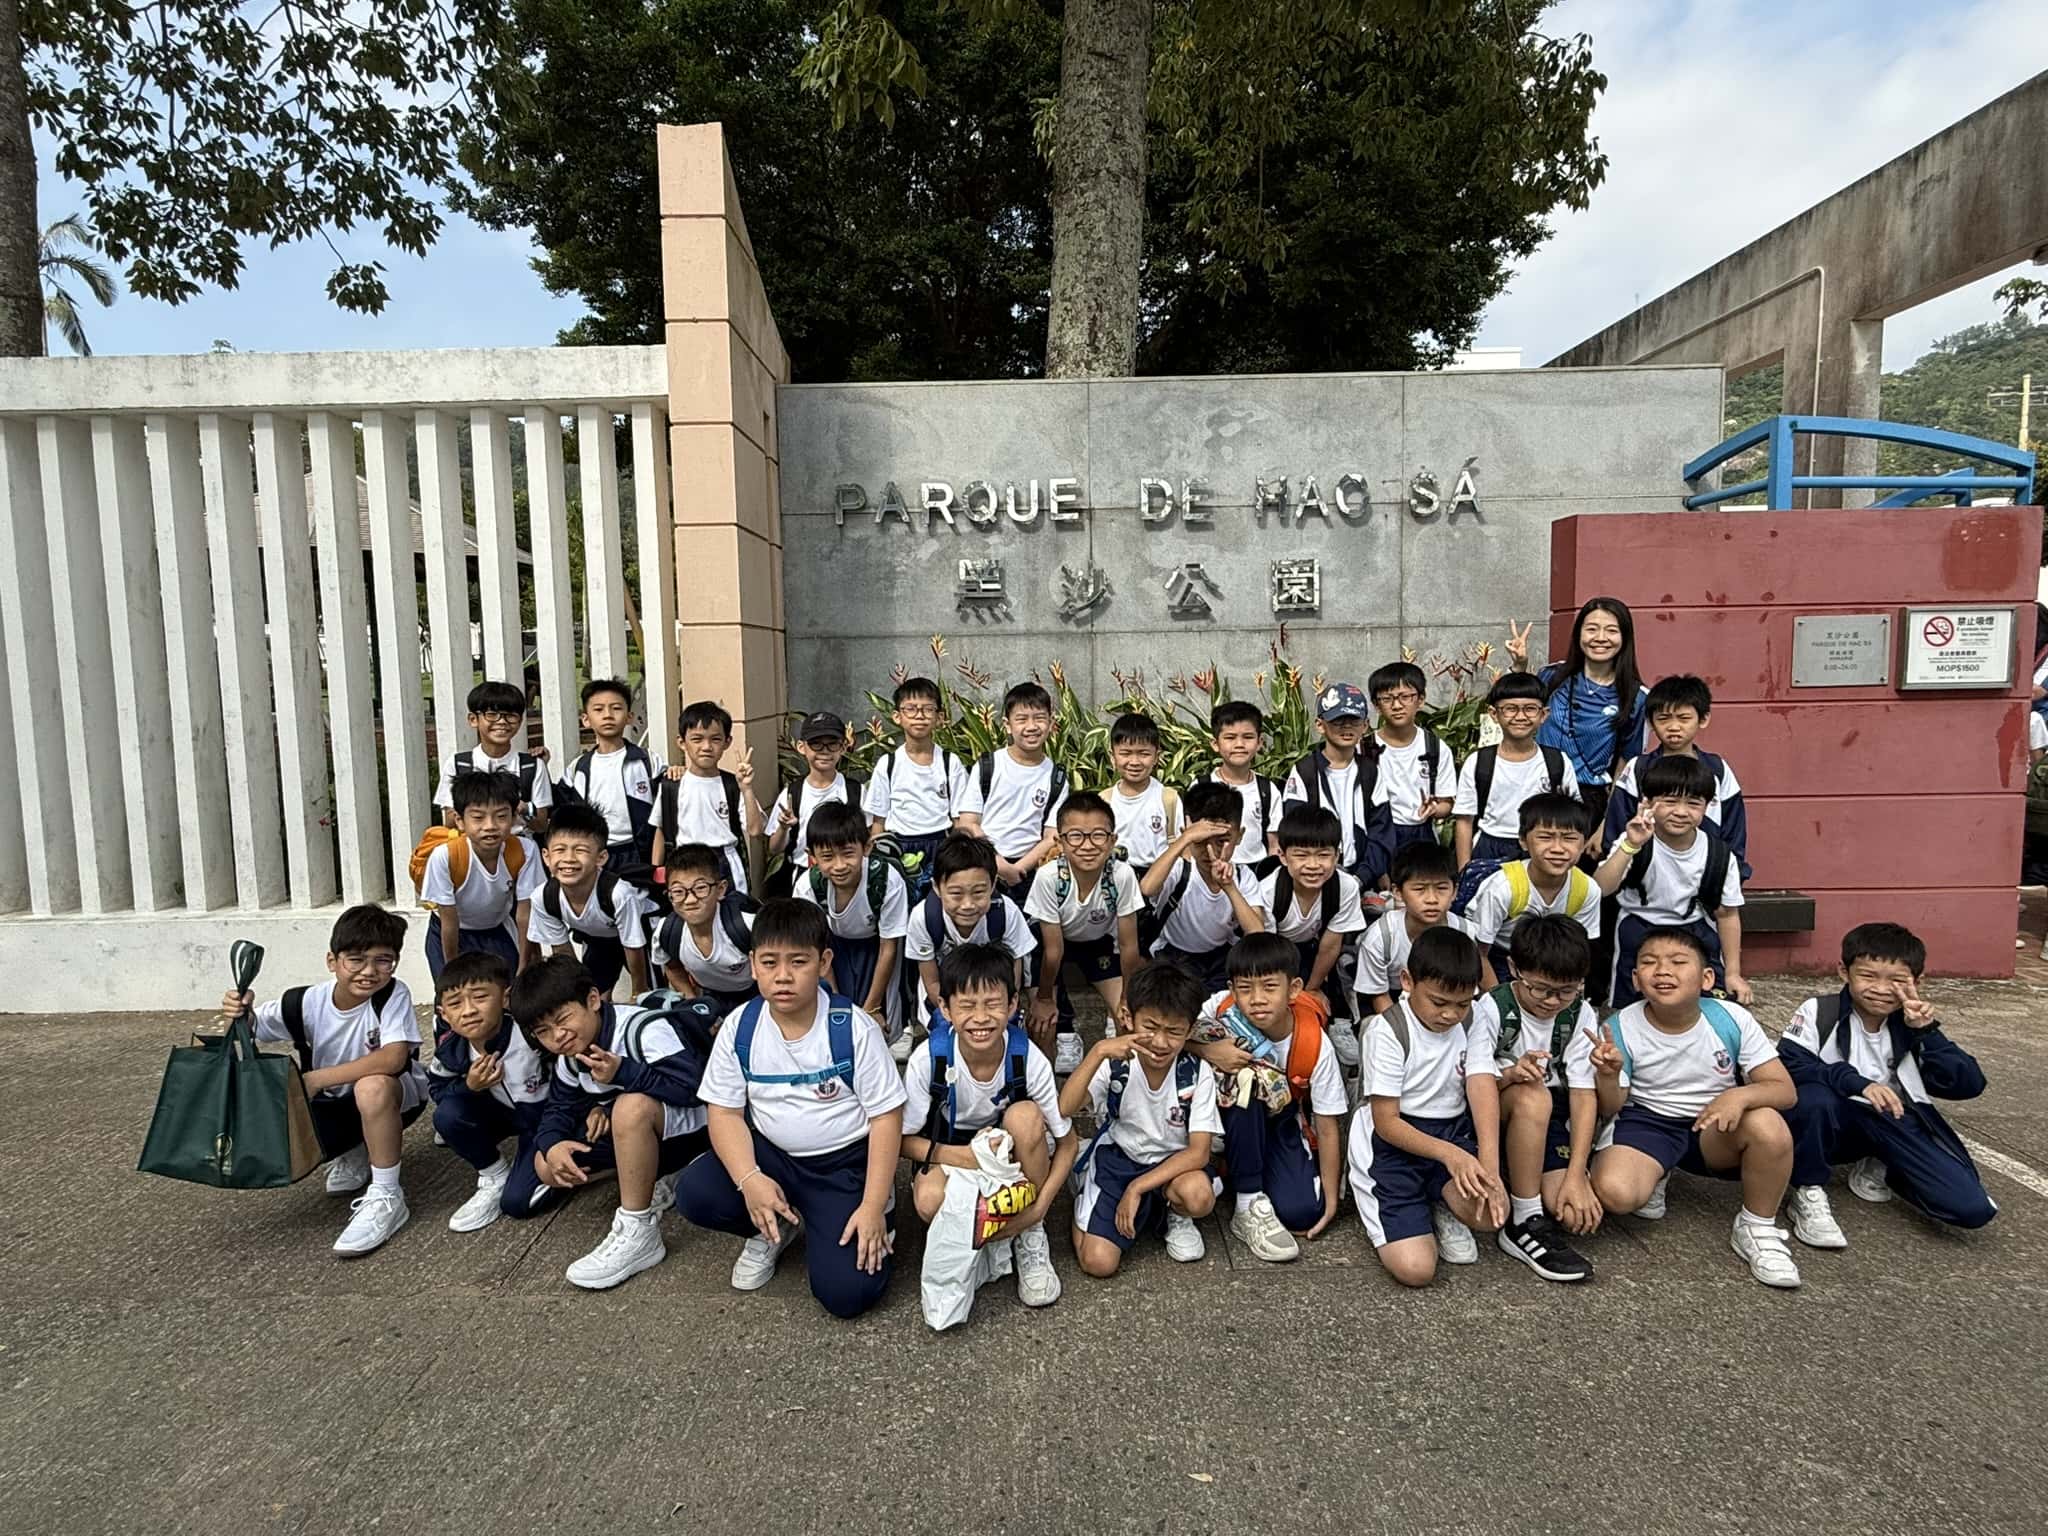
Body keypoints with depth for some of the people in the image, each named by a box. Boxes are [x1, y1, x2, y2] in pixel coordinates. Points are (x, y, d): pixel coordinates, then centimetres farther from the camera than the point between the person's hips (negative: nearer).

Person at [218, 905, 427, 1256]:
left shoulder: (393, 994, -26)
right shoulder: (305, 1003, -14)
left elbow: (393, 1058, -37)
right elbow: (251, 1028, 0)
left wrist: (316, 1078, -34)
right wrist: (241, 1013, -24)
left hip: (392, 1097, -5)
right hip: (333, 1103, 5)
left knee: (372, 1087, -38)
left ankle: (386, 1197, -21)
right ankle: (354, 1153, 17)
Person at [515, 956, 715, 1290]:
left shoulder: (645, 1029, -26)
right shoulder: (569, 1060, 0)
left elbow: (693, 1087, -32)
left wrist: (624, 1072, -38)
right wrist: (552, 1143, -19)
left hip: (688, 1122, -9)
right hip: (637, 1128, 9)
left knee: (632, 1106, -39)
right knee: (547, 1167, -1)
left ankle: (638, 1233, -26)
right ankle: (660, 1177, 4)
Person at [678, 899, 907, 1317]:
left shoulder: (854, 1029, -17)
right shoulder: (740, 1028, -8)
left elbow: (886, 1116, -13)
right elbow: (726, 1112, -4)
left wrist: (873, 1207, -17)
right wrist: (749, 1179, -23)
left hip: (845, 1162, -4)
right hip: (771, 1155, 4)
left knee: (847, 1292, -18)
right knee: (695, 1194, -22)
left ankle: (874, 1230, 16)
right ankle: (775, 1227, 8)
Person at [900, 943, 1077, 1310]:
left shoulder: (1028, 1058, -25)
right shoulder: (929, 1060, -27)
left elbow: (1067, 1143, -13)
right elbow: (903, 1139, -14)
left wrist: (1038, 1208, -25)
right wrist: (961, 1156, -30)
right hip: (948, 1150, -1)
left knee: (1025, 1115, -33)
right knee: (930, 1201, -35)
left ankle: (1030, 1234, -11)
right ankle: (991, 1239, -1)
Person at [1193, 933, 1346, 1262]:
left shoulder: (1315, 1046, -25)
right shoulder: (1222, 1008, -26)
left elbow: (1328, 1127, -16)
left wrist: (1331, 1198, -12)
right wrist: (1208, 1051, -36)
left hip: (1282, 1122, 1)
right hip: (1231, 1115, 0)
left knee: (1300, 1211, -21)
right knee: (1246, 1079, -35)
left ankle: (1239, 1168, 11)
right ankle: (1248, 1204, -22)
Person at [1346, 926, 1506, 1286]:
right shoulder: (1387, 1032, -15)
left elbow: (1483, 1093, -10)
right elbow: (1386, 1122, -13)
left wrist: (1488, 1168, -25)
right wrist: (1447, 1153, -29)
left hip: (1453, 1133, 4)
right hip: (1395, 1142, -4)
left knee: (1491, 1210, -29)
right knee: (1415, 1268, -18)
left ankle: (1442, 1206, 7)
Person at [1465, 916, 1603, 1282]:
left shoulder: (1581, 1016, -5)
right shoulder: (1491, 1008, -13)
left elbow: (1584, 1094, -11)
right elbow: (1477, 1082, -20)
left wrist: (1576, 1175, -20)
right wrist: (1510, 1075, -43)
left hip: (1551, 1119, 3)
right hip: (1498, 1116, -3)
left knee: (1575, 1214, -22)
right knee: (1532, 1096, -37)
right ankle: (1525, 1223, -24)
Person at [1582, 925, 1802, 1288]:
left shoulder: (1731, 1019, -13)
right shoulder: (1622, 1028, -14)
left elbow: (1785, 1090, -11)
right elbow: (1609, 1110, -6)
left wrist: (1742, 1095, -34)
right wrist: (1608, 1074, -30)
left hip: (1716, 1126, 2)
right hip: (1648, 1122, -1)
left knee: (1769, 1126, -32)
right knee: (1613, 1193, -30)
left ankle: (1757, 1228, -4)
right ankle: (1655, 1176, 11)